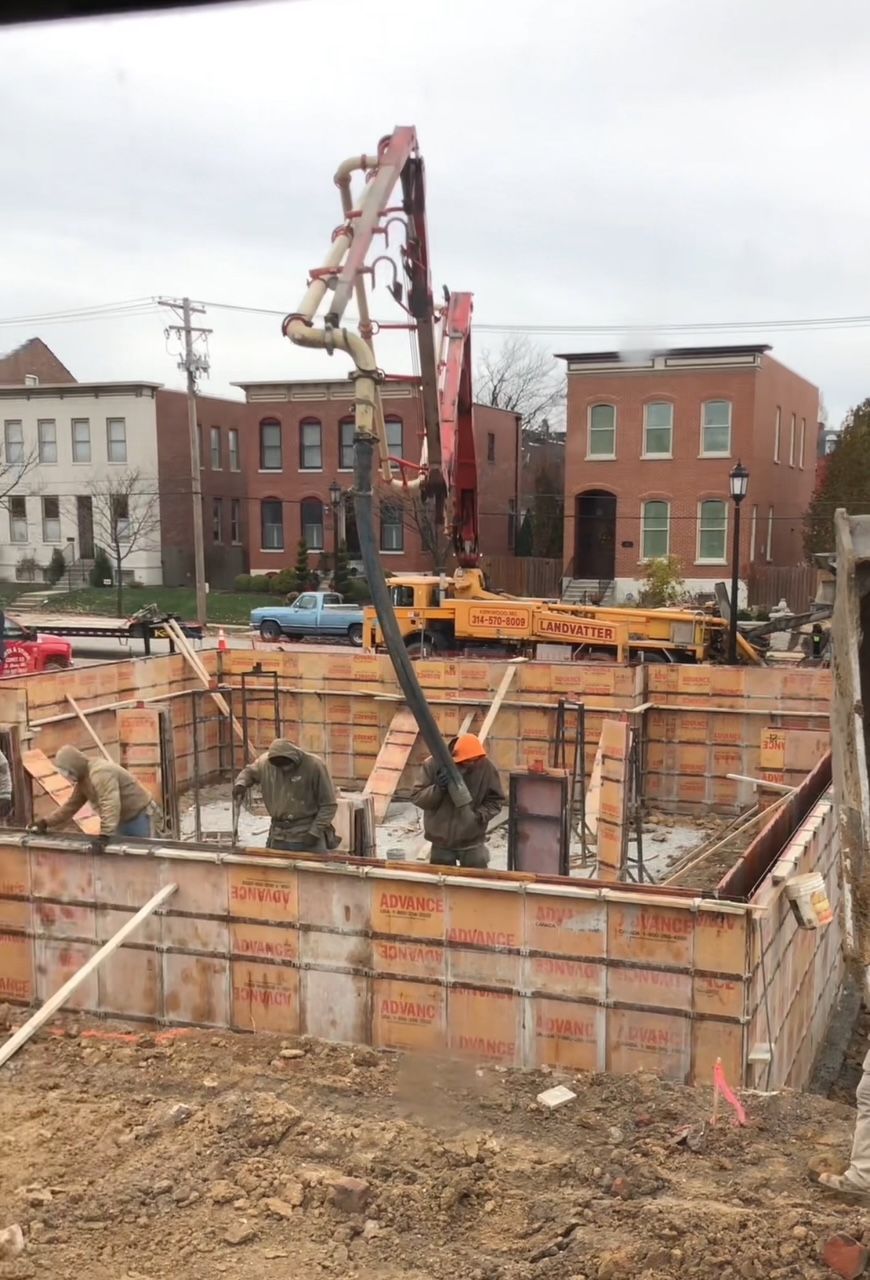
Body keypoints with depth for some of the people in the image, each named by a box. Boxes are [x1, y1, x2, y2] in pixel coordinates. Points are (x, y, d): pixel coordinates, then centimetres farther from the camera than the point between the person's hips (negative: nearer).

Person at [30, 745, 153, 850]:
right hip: (123, 819, 10)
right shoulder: (82, 779, 5)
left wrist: (104, 836, -46)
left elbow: (110, 806, -39)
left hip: (138, 816, -10)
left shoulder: (100, 774, -29)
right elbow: (71, 805, 11)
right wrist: (46, 823, 4)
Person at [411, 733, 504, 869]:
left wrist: (481, 815, -18)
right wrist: (437, 789, -28)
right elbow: (417, 798, -10)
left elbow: (495, 799, 0)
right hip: (441, 842, 1)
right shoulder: (434, 765, -14)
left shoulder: (486, 767, -12)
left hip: (472, 843, 0)